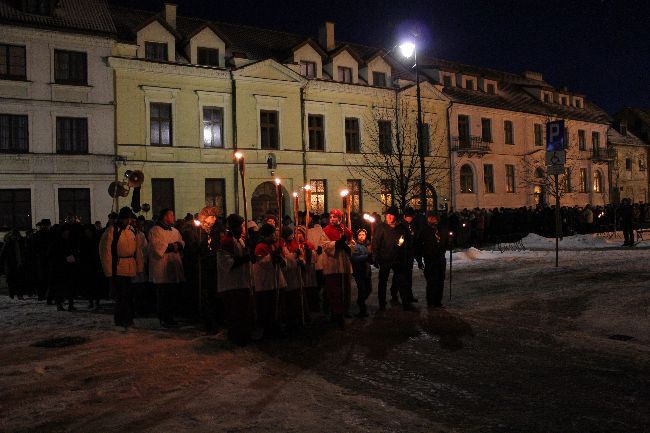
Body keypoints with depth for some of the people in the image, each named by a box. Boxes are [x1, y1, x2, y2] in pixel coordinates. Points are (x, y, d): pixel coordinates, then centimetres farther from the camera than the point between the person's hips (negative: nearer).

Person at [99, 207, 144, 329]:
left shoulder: (132, 230, 11)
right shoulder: (111, 231, -7)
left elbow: (137, 249, 15)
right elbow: (105, 251, -8)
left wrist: (139, 266, 11)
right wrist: (108, 270, -10)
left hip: (130, 268, 6)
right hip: (117, 269, -6)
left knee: (129, 295, 12)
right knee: (120, 295, -3)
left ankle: (127, 320, 24)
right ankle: (120, 320, 10)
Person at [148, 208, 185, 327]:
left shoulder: (175, 231, 19)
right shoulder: (155, 231, -4)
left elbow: (182, 243, 15)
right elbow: (157, 246, -14)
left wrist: (178, 245, -7)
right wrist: (171, 246, -8)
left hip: (174, 267, 7)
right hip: (161, 268, -7)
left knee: (172, 295, 9)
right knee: (163, 296, -3)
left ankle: (170, 318, 18)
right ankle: (163, 319, 5)